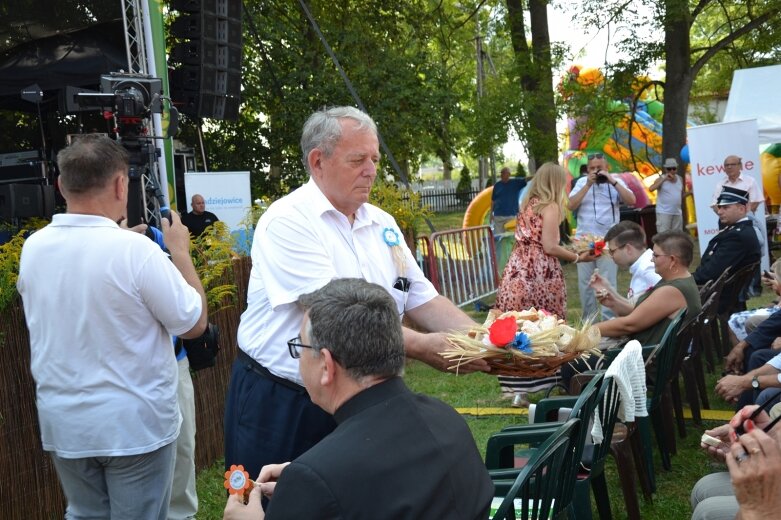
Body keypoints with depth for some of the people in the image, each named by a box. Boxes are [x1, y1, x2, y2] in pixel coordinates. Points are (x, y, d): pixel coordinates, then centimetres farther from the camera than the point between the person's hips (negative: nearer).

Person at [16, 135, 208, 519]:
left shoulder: (32, 248, -4)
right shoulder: (135, 250, -21)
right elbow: (194, 323, -11)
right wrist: (180, 252, 0)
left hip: (63, 426, 5)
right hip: (135, 426, -5)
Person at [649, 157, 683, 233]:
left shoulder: (680, 179, 11)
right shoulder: (661, 179, -5)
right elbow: (651, 188, -23)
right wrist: (664, 179, -23)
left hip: (677, 212, 6)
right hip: (664, 212, -6)